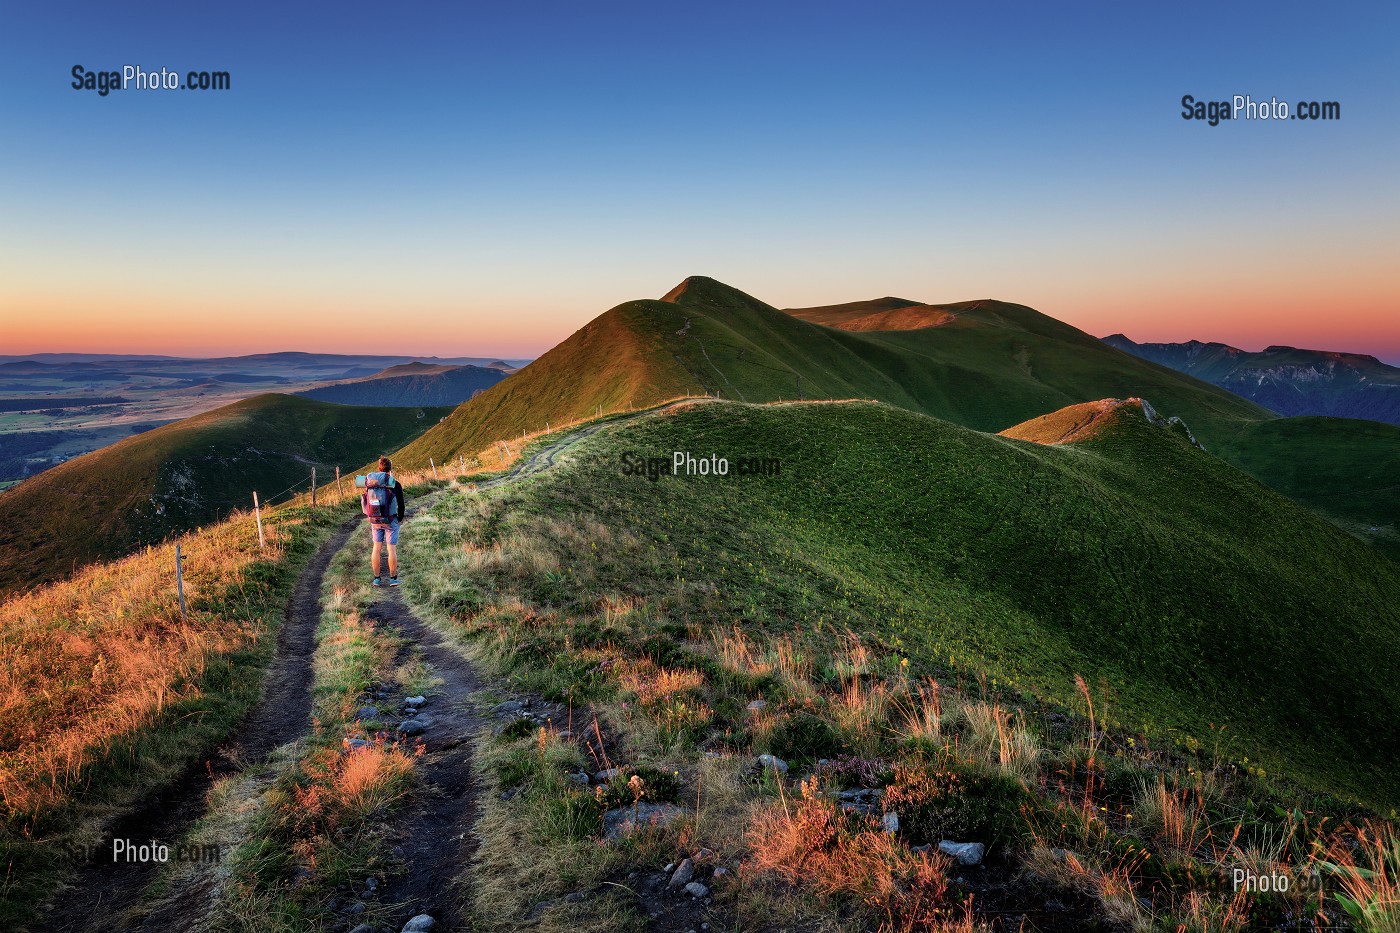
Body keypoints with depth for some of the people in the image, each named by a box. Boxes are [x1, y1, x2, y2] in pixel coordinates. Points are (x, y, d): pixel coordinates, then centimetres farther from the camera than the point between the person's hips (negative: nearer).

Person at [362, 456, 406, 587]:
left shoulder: (371, 483, -2)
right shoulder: (395, 484, -12)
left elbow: (367, 501, 5)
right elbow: (401, 504, -7)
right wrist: (400, 518, 9)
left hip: (375, 520, 3)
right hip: (390, 521, -3)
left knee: (377, 548, 12)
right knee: (392, 549, 5)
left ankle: (377, 578, 16)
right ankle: (393, 578, 10)